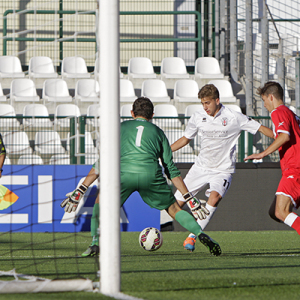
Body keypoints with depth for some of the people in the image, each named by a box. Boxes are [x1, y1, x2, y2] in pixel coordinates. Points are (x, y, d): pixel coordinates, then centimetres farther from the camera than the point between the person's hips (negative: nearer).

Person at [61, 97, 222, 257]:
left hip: (124, 172, 0)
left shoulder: (121, 127, 27)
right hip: (151, 173, 0)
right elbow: (171, 169, 24)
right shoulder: (157, 131, 28)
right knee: (173, 208, 18)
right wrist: (190, 199, 28)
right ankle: (200, 234, -1)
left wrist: (80, 191, 28)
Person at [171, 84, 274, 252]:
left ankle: (192, 237, -27)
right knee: (177, 203, -4)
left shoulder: (234, 118, -12)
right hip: (201, 167, 4)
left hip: (223, 169, -4)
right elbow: (185, 139, 14)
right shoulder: (198, 118, -1)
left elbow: (261, 129, -5)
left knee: (214, 197, -32)